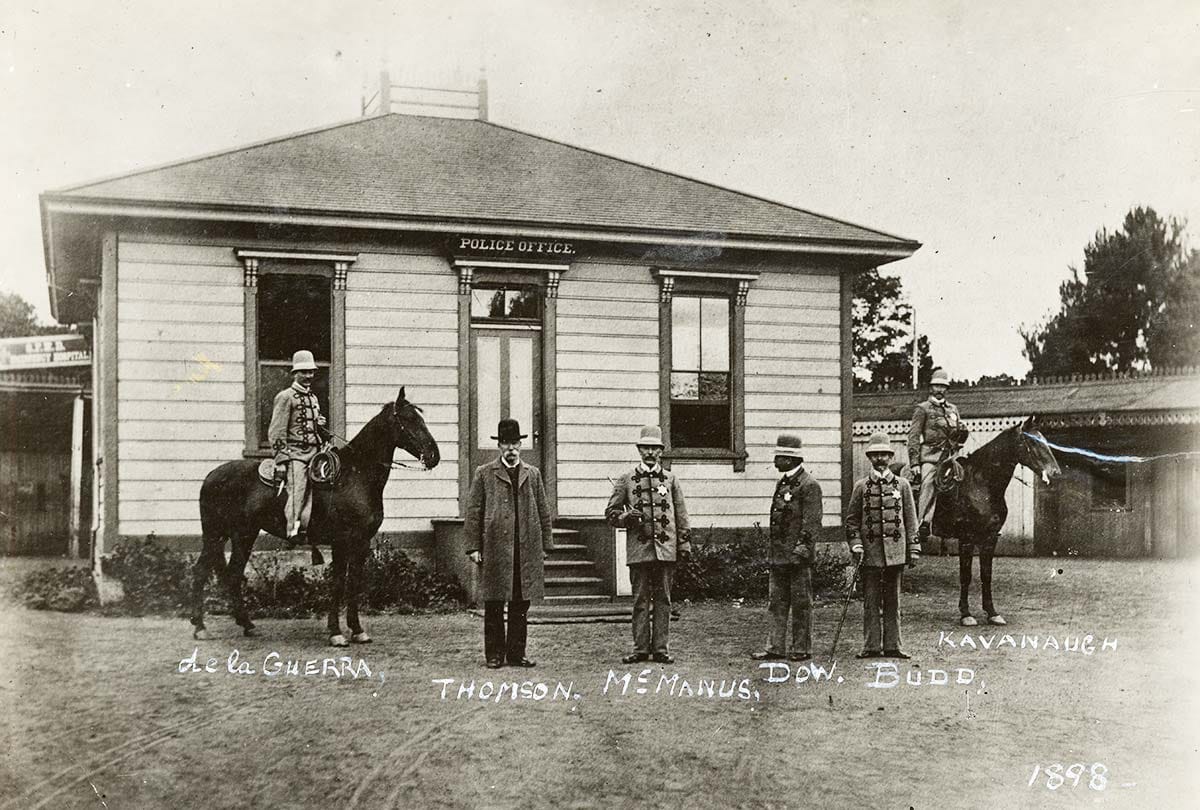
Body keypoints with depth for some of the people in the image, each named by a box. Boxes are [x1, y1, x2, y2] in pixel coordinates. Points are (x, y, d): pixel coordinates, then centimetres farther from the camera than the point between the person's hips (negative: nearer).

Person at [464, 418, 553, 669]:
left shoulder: (533, 474, 14)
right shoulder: (484, 474, 5)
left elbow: (543, 512, 14)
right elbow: (473, 512, 2)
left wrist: (545, 545, 8)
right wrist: (473, 547, -4)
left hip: (527, 550, 2)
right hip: (495, 549, -2)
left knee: (521, 605, 5)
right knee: (493, 606, 2)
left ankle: (516, 653, 12)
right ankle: (494, 654, 10)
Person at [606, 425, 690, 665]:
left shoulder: (670, 479, 11)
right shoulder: (626, 480, 6)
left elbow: (681, 515, 12)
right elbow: (610, 513, 9)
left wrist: (684, 545, 6)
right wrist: (627, 517, -11)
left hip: (666, 549, 1)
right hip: (639, 550, -1)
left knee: (663, 600, 4)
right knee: (640, 600, 2)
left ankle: (660, 649, 9)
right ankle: (640, 648, 8)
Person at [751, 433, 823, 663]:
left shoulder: (809, 485, -10)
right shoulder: (782, 483, 16)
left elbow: (812, 523, -14)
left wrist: (803, 549, -20)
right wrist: (773, 550, 17)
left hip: (797, 556, -9)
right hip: (778, 555, 9)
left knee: (801, 604, 1)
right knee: (777, 603, 9)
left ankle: (802, 649, 8)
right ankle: (776, 648, 13)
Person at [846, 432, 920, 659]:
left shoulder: (902, 485, 7)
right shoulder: (861, 487, 5)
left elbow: (911, 520, 8)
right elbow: (851, 520, 6)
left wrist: (913, 549, 3)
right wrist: (855, 545, -6)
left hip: (895, 552, 1)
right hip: (870, 553, 0)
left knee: (893, 601, 6)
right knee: (870, 602, 2)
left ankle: (892, 646, 10)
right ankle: (871, 646, 6)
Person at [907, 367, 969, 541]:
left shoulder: (953, 410, 22)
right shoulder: (923, 408, 6)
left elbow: (961, 437, 31)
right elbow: (913, 436, -1)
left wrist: (961, 432, 6)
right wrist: (914, 463, -10)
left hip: (949, 457, 5)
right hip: (929, 456, -5)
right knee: (928, 487, -19)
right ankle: (922, 525, -23)